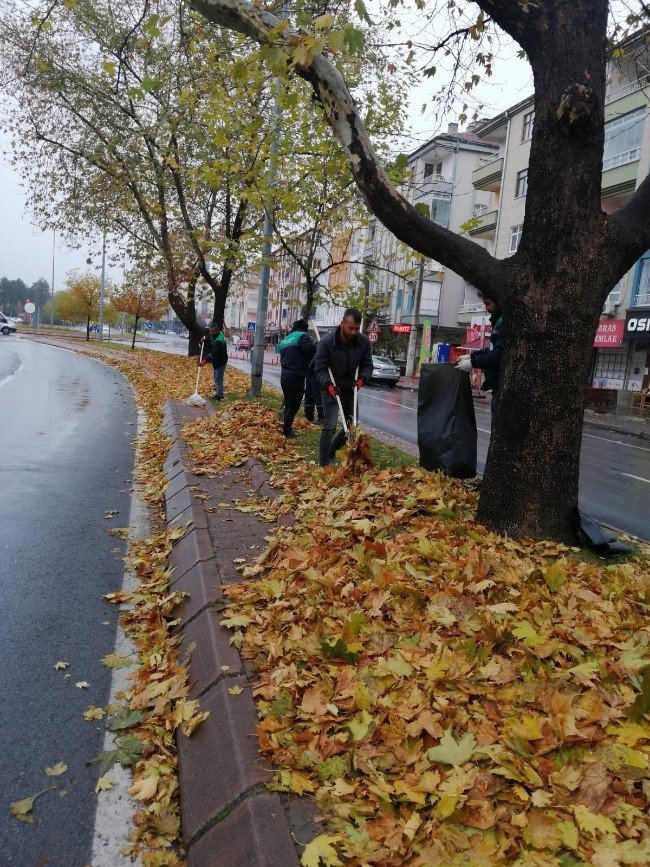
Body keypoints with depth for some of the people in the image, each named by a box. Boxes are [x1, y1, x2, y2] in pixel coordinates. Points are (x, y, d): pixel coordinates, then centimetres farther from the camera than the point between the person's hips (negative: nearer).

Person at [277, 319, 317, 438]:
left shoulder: (285, 339, 19)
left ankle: (287, 429, 28)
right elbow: (311, 349, -22)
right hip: (296, 377, -8)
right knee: (294, 406, 0)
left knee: (288, 405, 19)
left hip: (284, 376, 8)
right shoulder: (302, 336, -6)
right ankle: (287, 431, 4)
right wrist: (314, 343, -1)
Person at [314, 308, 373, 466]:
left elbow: (367, 365, -1)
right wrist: (328, 385, -32)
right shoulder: (327, 342, -20)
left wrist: (362, 378, -22)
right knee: (330, 425, -15)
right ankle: (324, 464, -7)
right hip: (331, 389, -5)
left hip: (350, 390, 5)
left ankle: (331, 452, 32)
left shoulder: (363, 342, -9)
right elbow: (320, 368, -15)